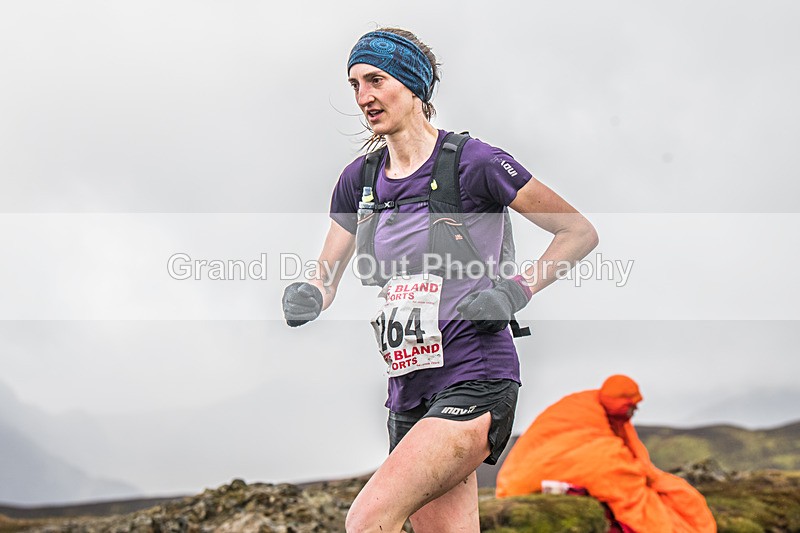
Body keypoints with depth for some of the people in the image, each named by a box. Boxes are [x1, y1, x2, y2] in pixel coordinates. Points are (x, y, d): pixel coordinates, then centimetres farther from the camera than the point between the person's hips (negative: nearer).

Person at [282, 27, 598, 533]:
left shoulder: (474, 163, -7)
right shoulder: (359, 179, 10)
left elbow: (582, 232, 0)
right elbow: (326, 279, 16)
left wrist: (515, 290, -12)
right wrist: (305, 297, -7)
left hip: (475, 382, -6)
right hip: (408, 391, 6)